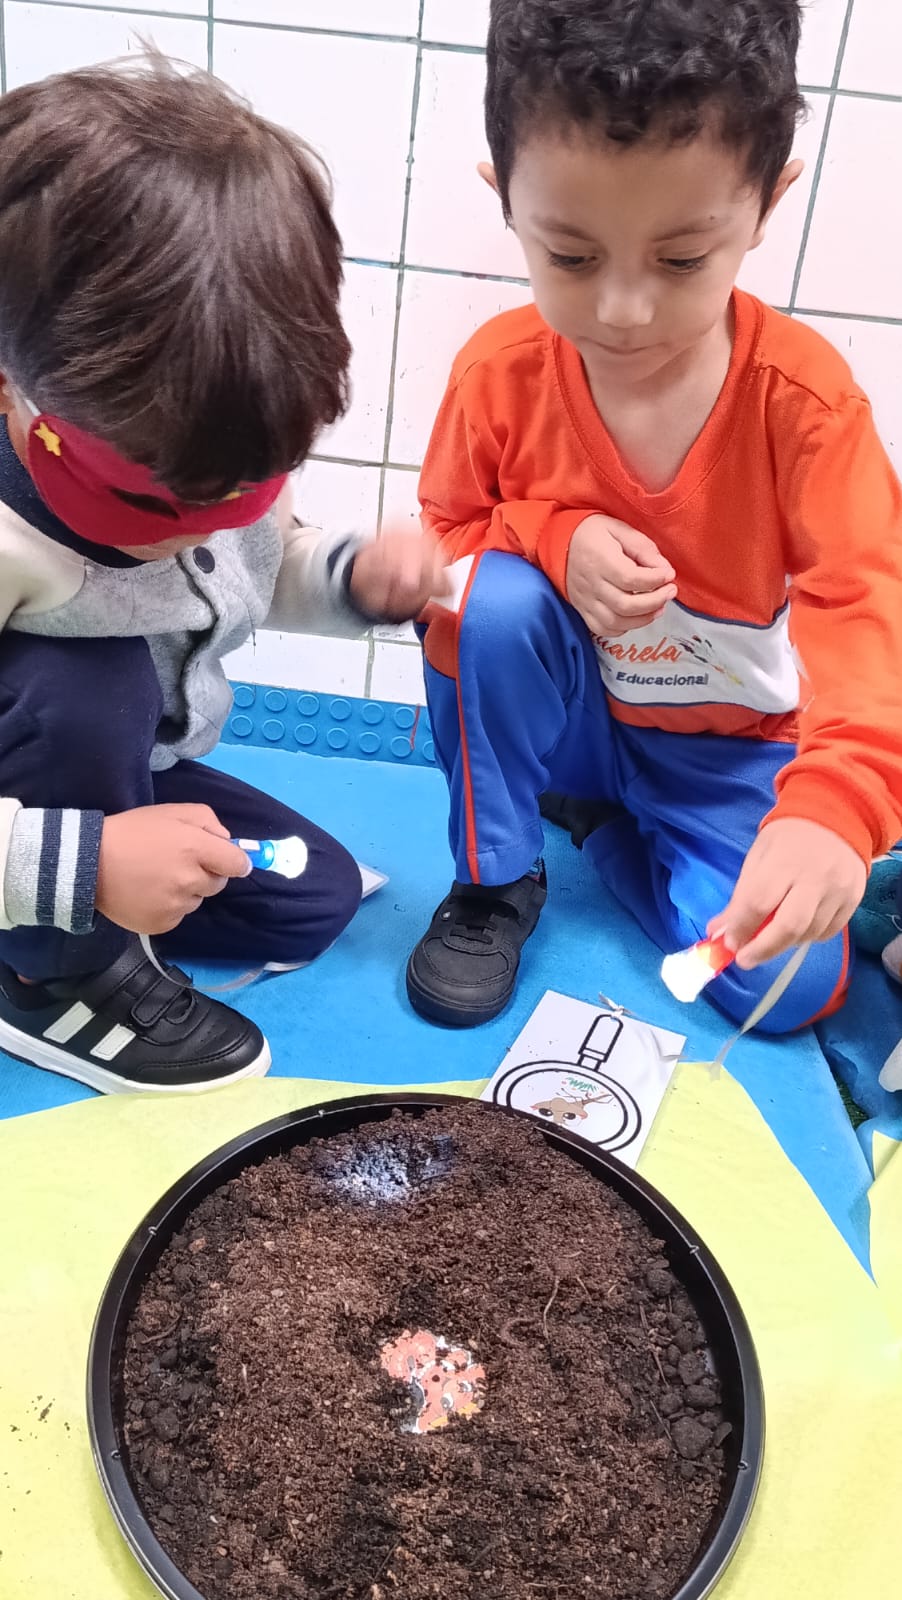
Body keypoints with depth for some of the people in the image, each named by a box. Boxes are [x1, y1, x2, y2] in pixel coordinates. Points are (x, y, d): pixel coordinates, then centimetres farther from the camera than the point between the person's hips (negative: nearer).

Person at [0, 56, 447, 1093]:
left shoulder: (217, 459, -16)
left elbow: (262, 568, 5)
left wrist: (357, 575, -16)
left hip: (117, 780, 6)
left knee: (316, 901, 4)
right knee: (85, 687, -36)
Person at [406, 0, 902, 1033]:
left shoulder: (803, 394, -21)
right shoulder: (500, 372, -16)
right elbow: (438, 548, -2)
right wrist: (552, 540, -26)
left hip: (730, 749, 0)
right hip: (564, 712, 0)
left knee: (791, 987, -15)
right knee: (498, 597, -31)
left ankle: (616, 840, 14)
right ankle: (493, 881, -8)